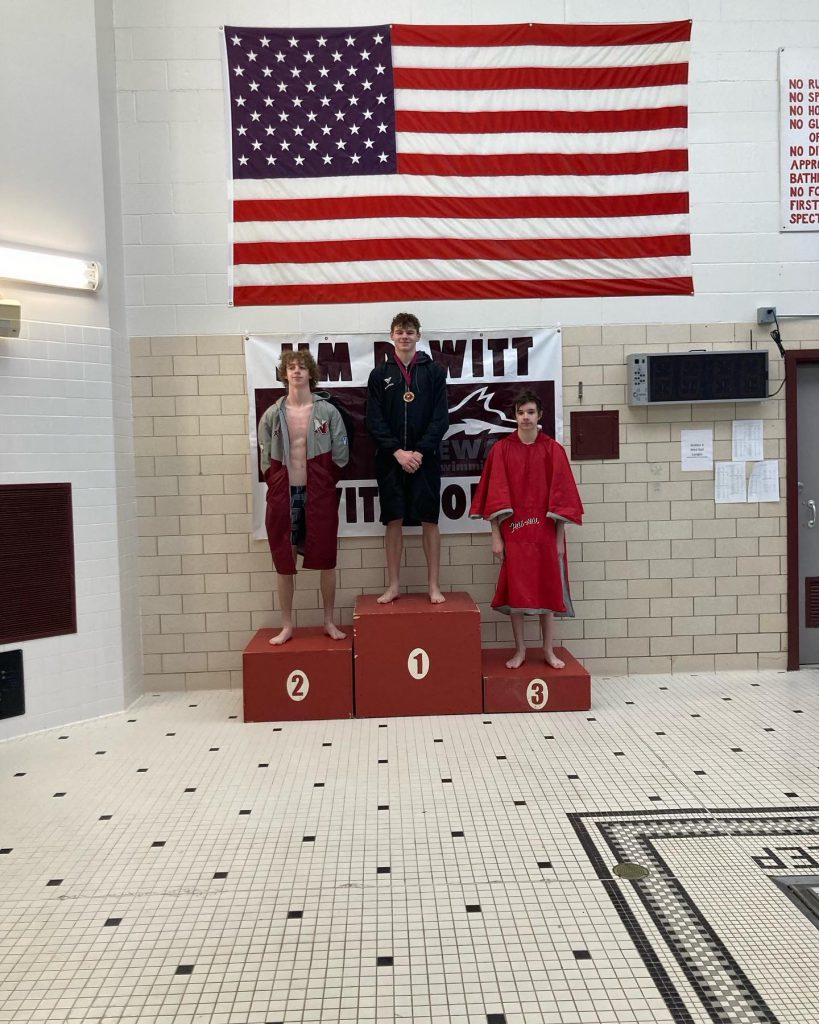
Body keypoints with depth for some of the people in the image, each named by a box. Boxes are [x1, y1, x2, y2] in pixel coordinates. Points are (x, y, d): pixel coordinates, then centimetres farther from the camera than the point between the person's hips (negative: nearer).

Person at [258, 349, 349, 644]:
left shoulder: (328, 412, 0)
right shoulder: (272, 415, 3)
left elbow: (340, 455, 2)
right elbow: (266, 459, 9)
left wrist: (324, 485, 4)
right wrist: (279, 486, 6)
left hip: (319, 495, -1)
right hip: (283, 495, 1)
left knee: (326, 559, 3)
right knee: (284, 562, 5)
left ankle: (329, 622, 18)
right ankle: (287, 625, 16)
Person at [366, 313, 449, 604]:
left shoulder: (434, 371, 4)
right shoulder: (379, 374, 6)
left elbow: (441, 418, -1)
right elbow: (374, 420, 0)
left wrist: (420, 452, -12)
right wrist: (397, 452, -11)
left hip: (425, 458, -1)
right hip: (390, 459, 1)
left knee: (429, 520, 2)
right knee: (393, 520, 4)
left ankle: (434, 585, 10)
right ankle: (393, 585, 12)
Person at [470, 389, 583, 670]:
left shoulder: (553, 450, 1)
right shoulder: (501, 449, 0)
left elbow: (561, 495, 0)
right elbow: (495, 495, -1)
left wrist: (559, 538, -2)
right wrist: (496, 536, -5)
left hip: (545, 532, 0)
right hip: (514, 531, 0)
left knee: (547, 589, 6)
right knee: (515, 590, 2)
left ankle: (548, 650, 18)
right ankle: (520, 650, 15)